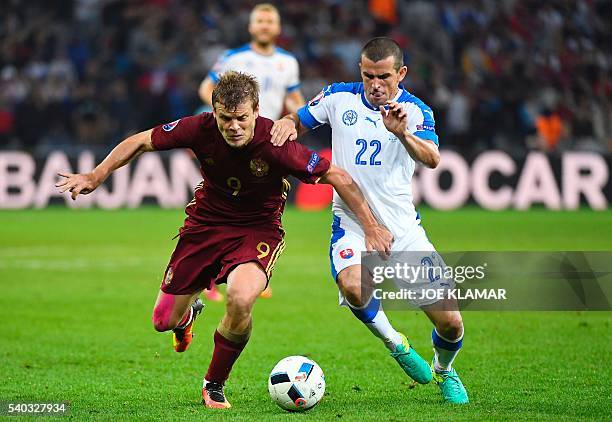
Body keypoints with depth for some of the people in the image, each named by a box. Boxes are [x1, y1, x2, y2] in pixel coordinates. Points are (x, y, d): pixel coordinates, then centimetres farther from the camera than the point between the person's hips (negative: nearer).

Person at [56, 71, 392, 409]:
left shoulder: (276, 144, -28)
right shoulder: (200, 129, -20)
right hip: (206, 223, 3)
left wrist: (371, 228, -18)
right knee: (164, 321, 4)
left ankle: (214, 386, -5)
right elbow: (141, 142, -5)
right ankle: (188, 314, 47)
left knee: (241, 300, -33)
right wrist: (95, 177, -9)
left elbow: (337, 177, -18)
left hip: (258, 229, -3)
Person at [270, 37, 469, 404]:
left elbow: (432, 159, -22)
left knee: (451, 322, -4)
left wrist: (402, 133, -41)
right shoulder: (339, 98, 0)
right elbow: (299, 121, 15)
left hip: (404, 229, 0)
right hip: (352, 224, 0)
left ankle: (444, 371, 33)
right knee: (353, 286, -35)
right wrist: (286, 124, -10)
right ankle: (395, 343, -3)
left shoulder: (416, 110, -4)